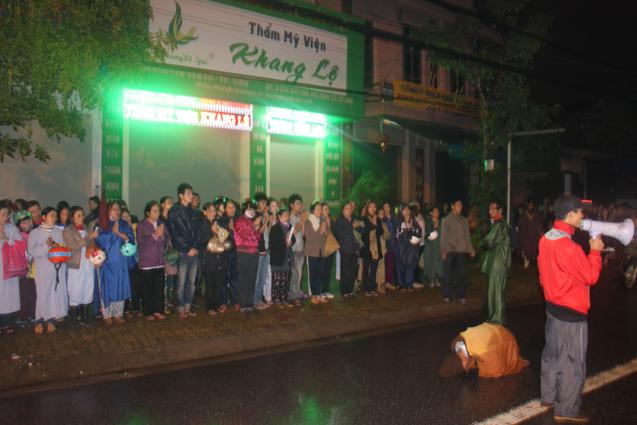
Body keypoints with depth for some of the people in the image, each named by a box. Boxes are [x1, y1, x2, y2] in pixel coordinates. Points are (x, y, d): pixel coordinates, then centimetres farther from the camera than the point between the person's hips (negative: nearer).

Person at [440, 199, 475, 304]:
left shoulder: (464, 220, 9)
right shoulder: (446, 220, 1)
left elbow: (467, 236, 11)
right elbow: (443, 236, -1)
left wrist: (471, 249, 7)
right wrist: (443, 251, -7)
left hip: (461, 251, 2)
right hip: (449, 250, -2)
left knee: (460, 274, 4)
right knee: (448, 274, 2)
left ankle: (460, 295, 11)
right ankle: (446, 295, 10)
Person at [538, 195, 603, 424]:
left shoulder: (546, 239, 1)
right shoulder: (569, 247, -26)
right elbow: (591, 277, -15)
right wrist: (595, 251, -5)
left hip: (553, 305, 9)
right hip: (571, 312, -9)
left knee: (552, 355, 21)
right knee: (572, 363, 5)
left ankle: (549, 396, 35)